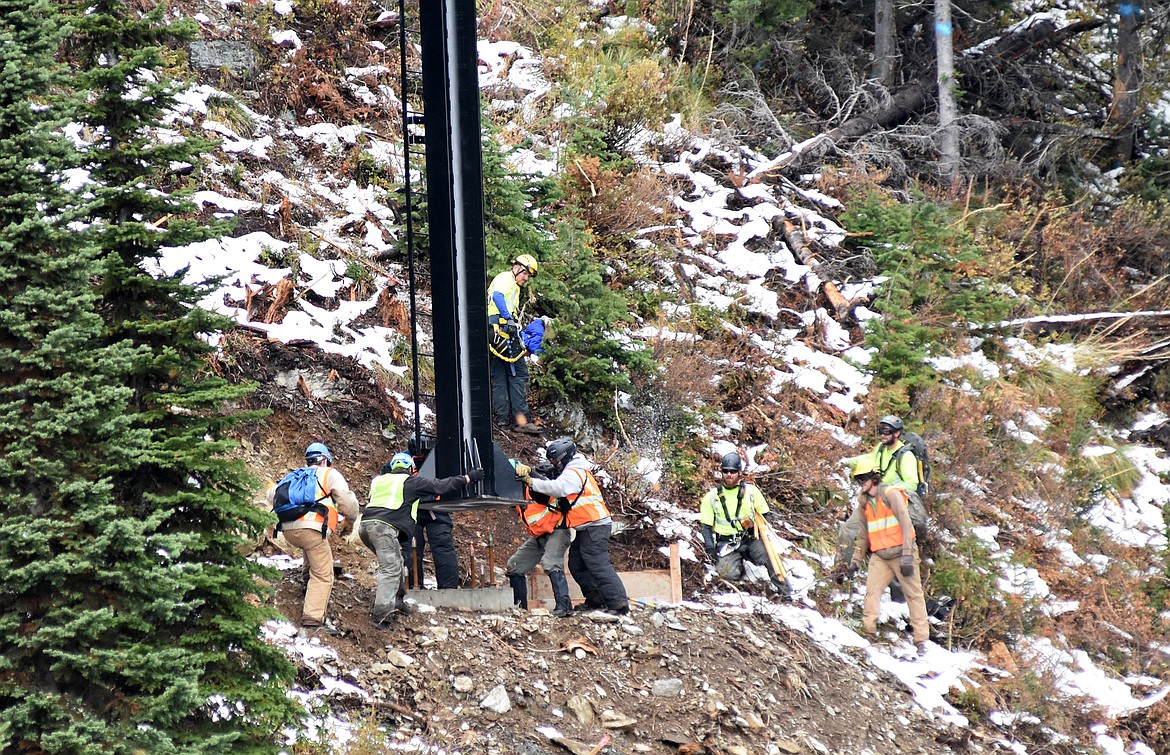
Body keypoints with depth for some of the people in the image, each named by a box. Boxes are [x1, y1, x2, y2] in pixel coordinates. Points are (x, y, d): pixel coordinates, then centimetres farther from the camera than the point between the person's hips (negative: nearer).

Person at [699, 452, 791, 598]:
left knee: (769, 555, -27)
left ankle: (784, 590, -5)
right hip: (726, 543, 0)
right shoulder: (712, 497, 6)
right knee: (729, 573, -26)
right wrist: (710, 548, -5)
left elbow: (765, 515, 11)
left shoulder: (751, 491, 5)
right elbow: (706, 525, 9)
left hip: (750, 540, 0)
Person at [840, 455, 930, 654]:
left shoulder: (891, 494, -10)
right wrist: (855, 561, 20)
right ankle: (868, 630, -14)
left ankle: (921, 639, 3)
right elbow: (864, 534, 22)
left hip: (900, 553, -5)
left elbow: (906, 524, -15)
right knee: (872, 591, -14)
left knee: (914, 594, 0)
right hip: (880, 556, 6)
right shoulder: (864, 502, 11)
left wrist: (907, 556, -21)